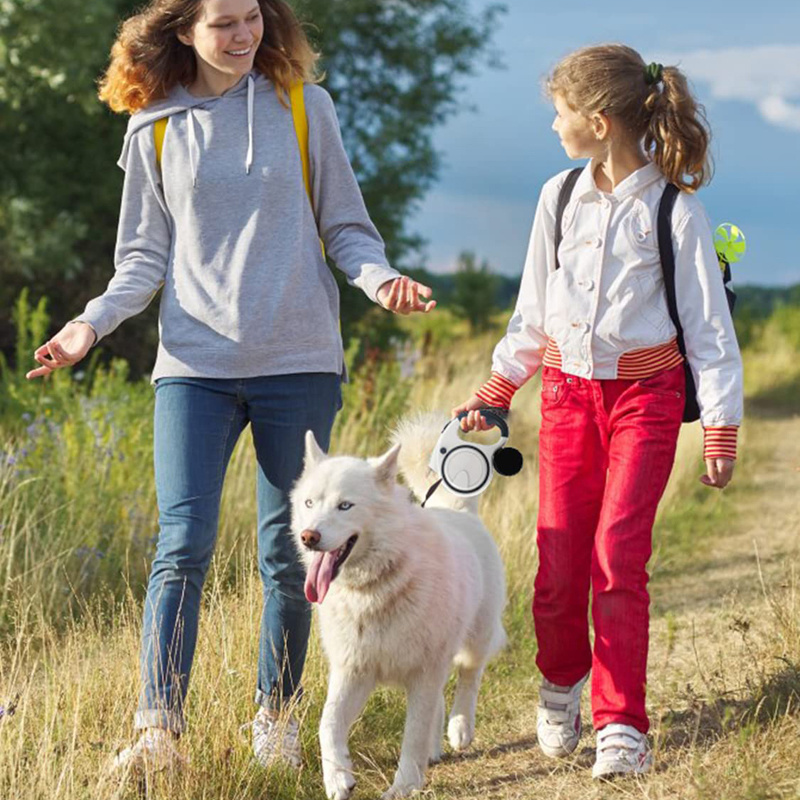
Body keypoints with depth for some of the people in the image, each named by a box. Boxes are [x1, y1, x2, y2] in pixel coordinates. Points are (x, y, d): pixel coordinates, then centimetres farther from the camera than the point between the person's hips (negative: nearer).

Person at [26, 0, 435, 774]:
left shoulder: (304, 108, 5)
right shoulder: (154, 130, 6)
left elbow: (345, 229, 8)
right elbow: (145, 259, 10)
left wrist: (380, 280, -12)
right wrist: (92, 322, -6)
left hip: (299, 361, 0)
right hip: (195, 363, 0)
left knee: (288, 551, 5)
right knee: (183, 545, -10)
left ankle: (276, 716, 20)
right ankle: (158, 729, -9)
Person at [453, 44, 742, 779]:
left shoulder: (673, 209, -8)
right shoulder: (560, 197, 6)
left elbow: (708, 321, -5)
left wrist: (721, 430, -6)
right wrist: (493, 395, 16)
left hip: (644, 394, -4)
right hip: (568, 393, 4)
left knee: (617, 556, -12)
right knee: (558, 563, 1)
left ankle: (622, 728, -4)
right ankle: (561, 685, 29)